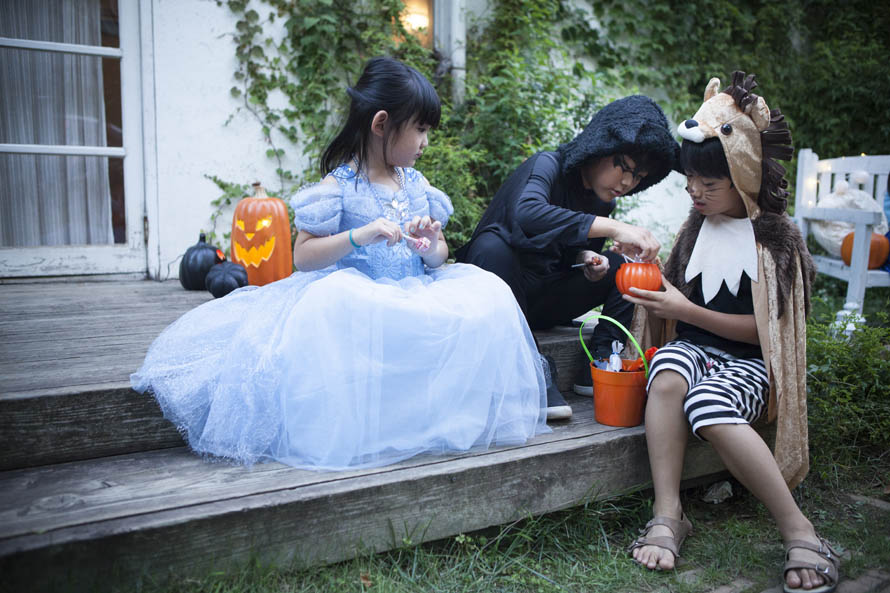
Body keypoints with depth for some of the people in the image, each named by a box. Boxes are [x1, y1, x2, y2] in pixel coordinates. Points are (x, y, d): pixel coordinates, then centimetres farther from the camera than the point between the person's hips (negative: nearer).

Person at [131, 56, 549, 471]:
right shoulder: (338, 186, -4)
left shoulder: (417, 184, 14)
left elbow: (439, 258, 18)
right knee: (334, 308, -41)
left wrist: (431, 249, -7)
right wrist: (358, 237, -23)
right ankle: (356, 426, -24)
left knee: (487, 295, -20)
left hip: (415, 294, 6)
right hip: (355, 294, -5)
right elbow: (303, 256, -9)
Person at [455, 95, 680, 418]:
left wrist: (586, 258, -8)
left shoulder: (602, 203, 5)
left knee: (622, 266, -5)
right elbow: (526, 213, -39)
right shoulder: (548, 166, -16)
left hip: (540, 301, 6)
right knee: (493, 244, -36)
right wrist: (612, 227, -43)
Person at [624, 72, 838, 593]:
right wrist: (647, 288, 2)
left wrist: (687, 310, -14)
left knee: (709, 405, -38)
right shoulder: (698, 226, 14)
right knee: (667, 375, -35)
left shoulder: (776, 237, -1)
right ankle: (667, 516, -33)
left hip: (747, 363, -4)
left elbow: (764, 327, -6)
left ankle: (800, 532, -27)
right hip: (693, 349, 4)